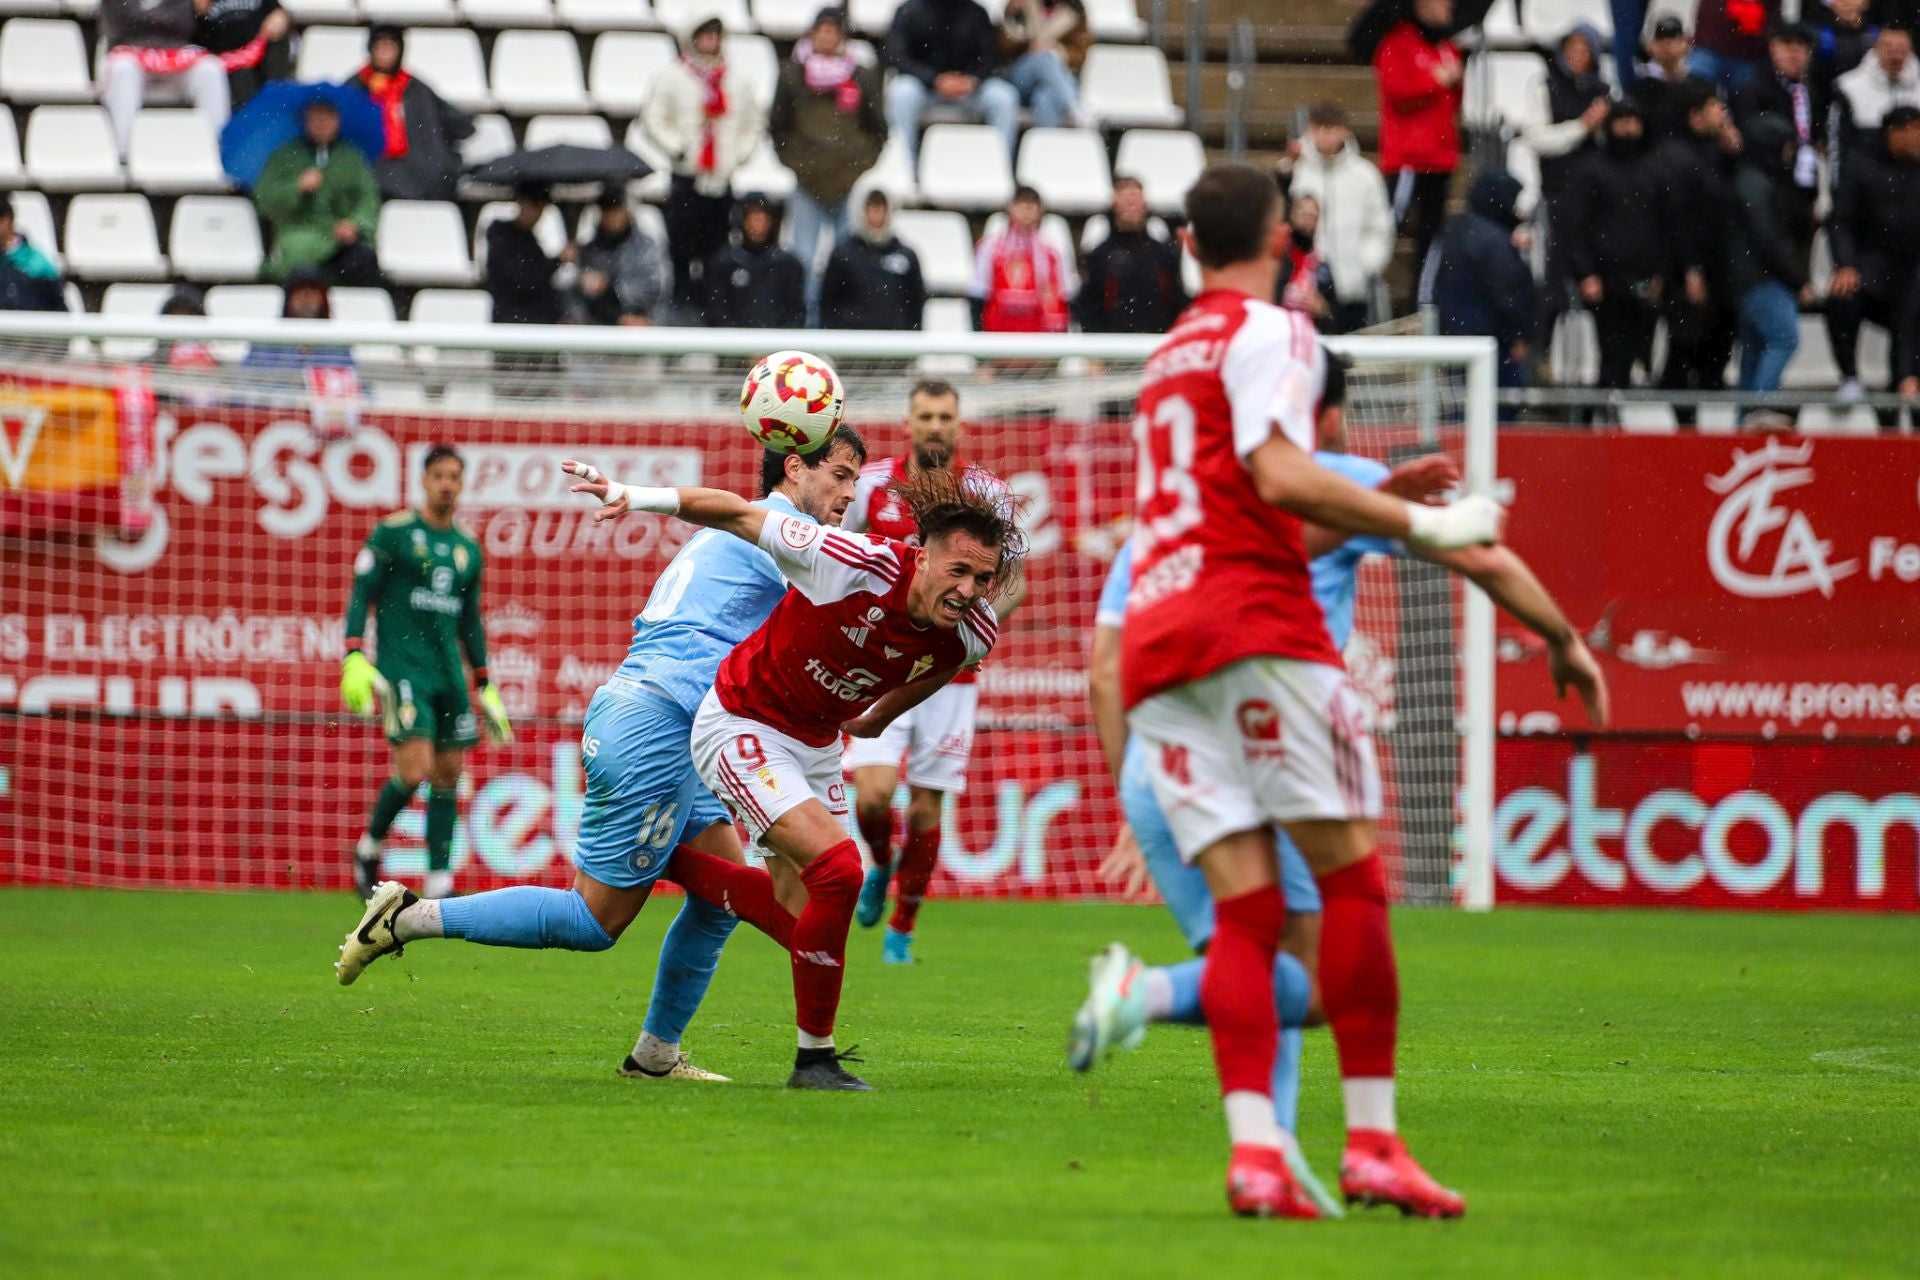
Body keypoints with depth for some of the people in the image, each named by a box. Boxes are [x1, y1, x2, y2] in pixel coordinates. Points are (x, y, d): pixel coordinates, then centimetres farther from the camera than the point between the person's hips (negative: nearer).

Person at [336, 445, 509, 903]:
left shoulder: (468, 549, 14)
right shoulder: (392, 533, -2)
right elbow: (361, 597, -3)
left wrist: (486, 689, 19)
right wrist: (354, 659, -15)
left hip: (449, 671, 6)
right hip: (401, 666, -6)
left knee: (448, 777, 2)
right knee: (415, 770, -17)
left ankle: (439, 887, 5)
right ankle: (369, 849, 7)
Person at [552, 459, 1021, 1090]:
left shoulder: (972, 635, -14)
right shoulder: (858, 564, -33)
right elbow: (742, 517, -21)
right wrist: (637, 497, -18)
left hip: (815, 744, 7)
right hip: (742, 725, -7)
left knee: (802, 914, 14)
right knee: (838, 868, -23)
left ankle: (665, 862, 37)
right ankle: (814, 1058, -10)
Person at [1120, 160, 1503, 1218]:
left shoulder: (1169, 355, 26)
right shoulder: (1269, 332, 0)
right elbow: (1279, 477, -15)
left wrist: (1381, 510, 31)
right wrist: (1418, 525, -9)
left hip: (1155, 642, 7)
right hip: (1255, 622, -7)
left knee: (1246, 908, -1)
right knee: (1351, 879, -3)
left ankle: (1253, 1149, -15)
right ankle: (1371, 1141, -6)